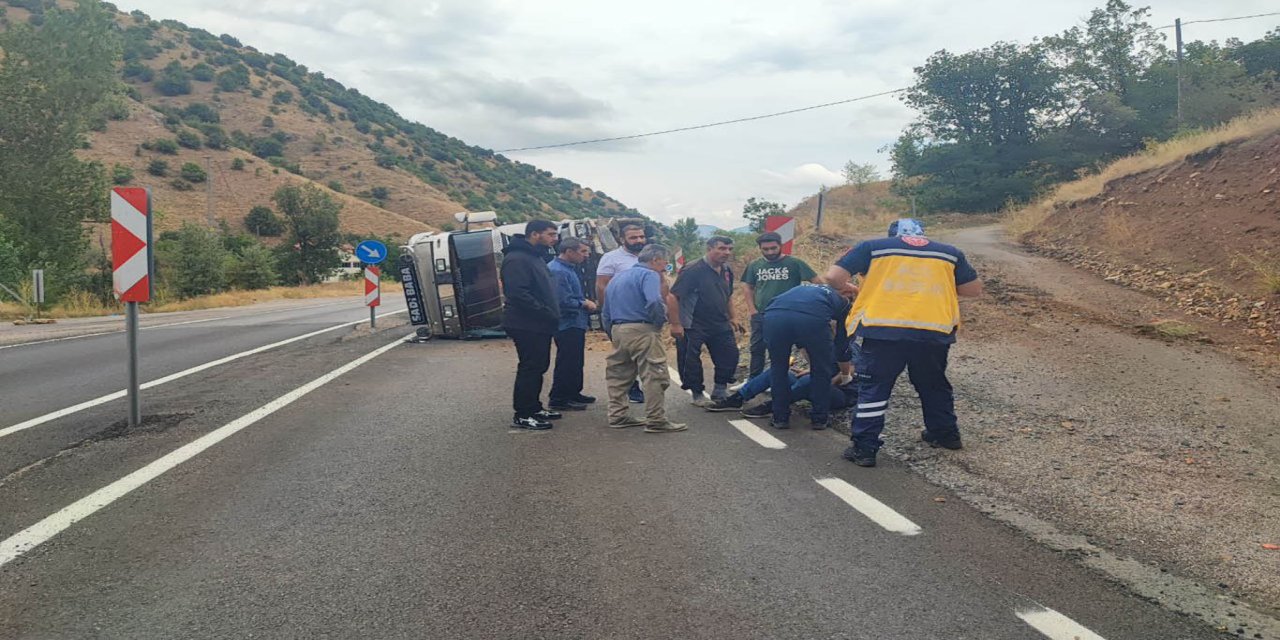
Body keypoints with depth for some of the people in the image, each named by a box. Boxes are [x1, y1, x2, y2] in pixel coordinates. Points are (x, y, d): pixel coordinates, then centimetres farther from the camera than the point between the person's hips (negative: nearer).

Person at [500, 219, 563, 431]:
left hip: (540, 326, 10)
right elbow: (518, 293, -26)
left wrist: (551, 314, 12)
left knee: (539, 366, 15)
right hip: (527, 326, -10)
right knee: (529, 368, -6)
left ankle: (534, 408, 26)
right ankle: (522, 415, 1)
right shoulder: (517, 259, -16)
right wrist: (545, 312, -22)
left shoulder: (536, 257, 18)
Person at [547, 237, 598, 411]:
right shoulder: (557, 271, -20)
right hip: (567, 324, -11)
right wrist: (584, 304, -12)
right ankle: (558, 400, 0)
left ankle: (573, 394, 30)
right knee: (567, 362, -6)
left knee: (576, 361, 19)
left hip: (575, 324, 11)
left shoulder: (569, 268, 14)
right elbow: (564, 301, -26)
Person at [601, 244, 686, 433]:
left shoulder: (617, 278, 20)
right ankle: (656, 421, -6)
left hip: (617, 331, 9)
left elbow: (606, 314, 22)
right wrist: (661, 319, -8)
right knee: (654, 375, -5)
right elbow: (654, 302, -25)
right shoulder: (649, 275, -7)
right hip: (642, 330, -8)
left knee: (618, 374, 16)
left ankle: (617, 416, 21)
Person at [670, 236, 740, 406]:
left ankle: (720, 390, 20)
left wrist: (732, 318, 20)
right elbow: (673, 297, -18)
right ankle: (697, 393, 16)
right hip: (694, 326, -6)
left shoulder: (727, 271, 8)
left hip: (720, 325, 7)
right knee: (691, 361, -1)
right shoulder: (692, 270, -16)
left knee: (730, 355, 4)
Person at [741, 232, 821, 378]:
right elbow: (748, 287, 13)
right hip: (760, 315, 3)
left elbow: (817, 282, -8)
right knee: (757, 348, 9)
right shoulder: (755, 265, 4)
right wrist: (751, 308, 2)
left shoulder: (794, 263, -8)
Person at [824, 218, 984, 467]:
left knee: (873, 388, 7)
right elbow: (975, 289, 20)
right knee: (934, 386, 24)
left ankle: (864, 448, 3)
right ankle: (945, 434, 39)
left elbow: (833, 277, 5)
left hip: (884, 330, -3)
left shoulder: (872, 247, 11)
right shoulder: (950, 253, 18)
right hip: (935, 332, 3)